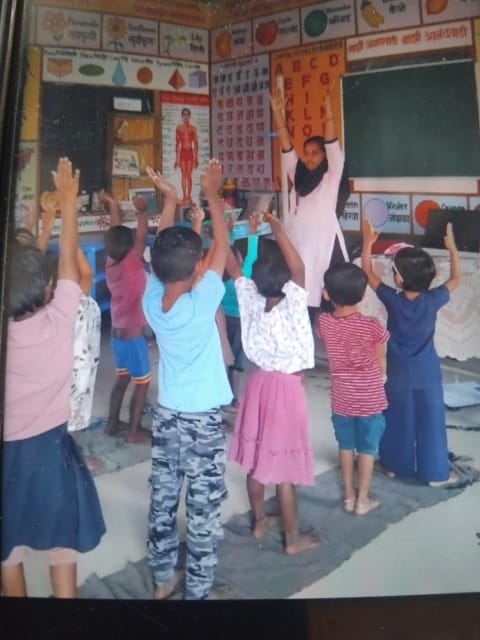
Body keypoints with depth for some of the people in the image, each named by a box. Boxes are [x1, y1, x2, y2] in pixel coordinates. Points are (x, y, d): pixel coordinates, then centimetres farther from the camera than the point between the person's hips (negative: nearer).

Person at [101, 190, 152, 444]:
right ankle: (134, 430, 8)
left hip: (117, 333, 7)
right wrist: (141, 211, -12)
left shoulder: (111, 264, -2)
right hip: (133, 335, -7)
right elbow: (142, 237, -19)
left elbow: (116, 234, 8)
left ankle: (112, 423, 27)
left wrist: (113, 206, 14)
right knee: (142, 382, 5)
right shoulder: (131, 265, -19)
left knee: (122, 377, 21)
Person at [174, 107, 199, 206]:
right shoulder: (179, 128, 6)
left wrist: (196, 158, 0)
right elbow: (177, 143, 7)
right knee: (183, 175, 1)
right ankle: (185, 196, 3)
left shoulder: (193, 128, 4)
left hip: (190, 152, -1)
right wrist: (176, 158, 4)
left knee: (189, 175, -2)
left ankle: (189, 196, 2)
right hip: (182, 152, 1)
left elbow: (196, 144, 5)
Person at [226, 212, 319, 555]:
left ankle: (259, 521, 34)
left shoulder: (252, 301, -7)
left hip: (259, 384, 6)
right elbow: (299, 267, -33)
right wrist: (277, 228, -28)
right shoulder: (292, 304, -21)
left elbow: (233, 268, 2)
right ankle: (293, 538, 17)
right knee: (284, 468, 3)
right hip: (287, 388, -6)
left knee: (256, 459, 17)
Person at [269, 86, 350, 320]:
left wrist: (328, 110, -18)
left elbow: (332, 144, -9)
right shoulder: (298, 176, 16)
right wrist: (277, 111, 5)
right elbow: (286, 145, 11)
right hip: (299, 245, 5)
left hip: (324, 245, -5)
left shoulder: (332, 177, 2)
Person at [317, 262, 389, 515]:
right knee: (367, 449, 13)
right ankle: (363, 499, 24)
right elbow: (381, 362, -4)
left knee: (346, 446, 19)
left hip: (341, 398, 2)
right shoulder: (371, 326, -19)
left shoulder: (324, 323, -14)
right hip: (370, 398, -2)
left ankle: (349, 496, 30)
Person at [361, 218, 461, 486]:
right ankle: (435, 473, 18)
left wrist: (368, 242, 2)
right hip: (427, 373, -1)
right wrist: (452, 247, 6)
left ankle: (396, 465, 29)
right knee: (430, 421, 9)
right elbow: (456, 278, 1)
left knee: (398, 420, 15)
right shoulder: (433, 300, -16)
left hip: (399, 373, 1)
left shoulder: (392, 299, -17)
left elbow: (368, 272, -5)